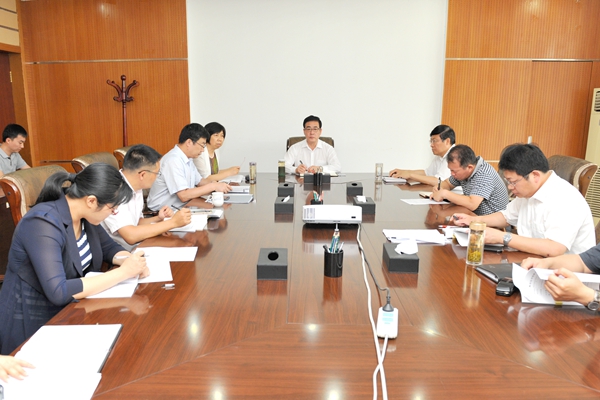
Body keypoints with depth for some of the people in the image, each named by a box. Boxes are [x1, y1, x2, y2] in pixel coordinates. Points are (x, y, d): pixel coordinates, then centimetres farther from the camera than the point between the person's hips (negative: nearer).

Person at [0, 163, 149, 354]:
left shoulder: (83, 214, -4)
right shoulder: (43, 222, -27)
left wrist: (131, 261, -11)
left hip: (68, 313, 7)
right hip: (32, 326, -7)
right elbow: (58, 292, -34)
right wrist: (123, 272, -30)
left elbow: (108, 247, 11)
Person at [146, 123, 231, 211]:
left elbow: (199, 181, 19)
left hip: (182, 205, 9)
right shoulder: (173, 161, -21)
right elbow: (184, 196, -26)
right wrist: (213, 186, -20)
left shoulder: (188, 159, 7)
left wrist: (218, 185, 0)